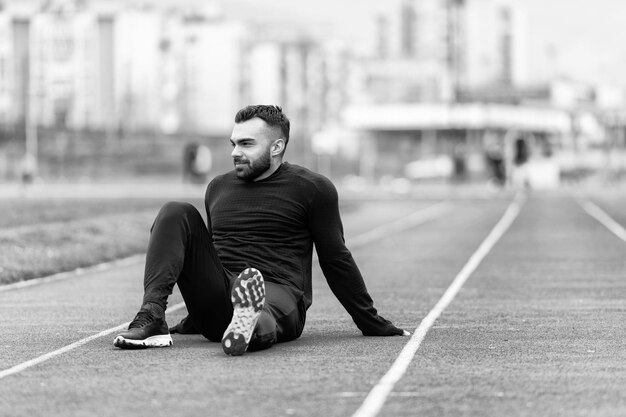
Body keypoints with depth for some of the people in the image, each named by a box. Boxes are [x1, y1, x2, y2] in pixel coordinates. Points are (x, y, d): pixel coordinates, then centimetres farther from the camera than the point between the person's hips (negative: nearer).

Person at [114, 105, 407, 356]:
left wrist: (373, 324, 10)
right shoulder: (218, 188, 21)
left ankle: (251, 325, -81)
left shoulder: (312, 189, 5)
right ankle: (152, 316, -30)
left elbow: (335, 261, 8)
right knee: (177, 214, -11)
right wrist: (195, 318, 38)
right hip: (216, 304, 5)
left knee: (264, 311, -42)